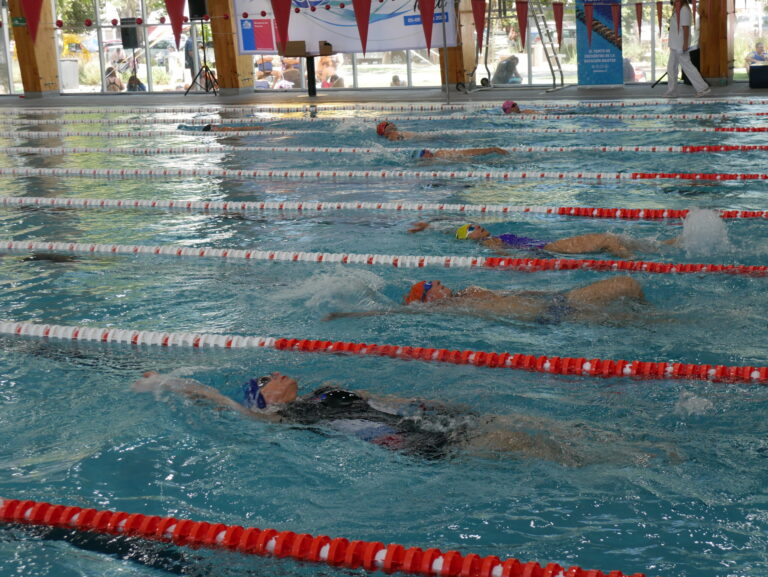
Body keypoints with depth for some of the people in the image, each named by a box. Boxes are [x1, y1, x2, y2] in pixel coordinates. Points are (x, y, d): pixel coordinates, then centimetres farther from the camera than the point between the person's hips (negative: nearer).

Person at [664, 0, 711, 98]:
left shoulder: (684, 10, -16)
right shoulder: (677, 10, 14)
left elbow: (686, 28, -21)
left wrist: (685, 45, -25)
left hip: (680, 46, -10)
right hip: (675, 46, 10)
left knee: (687, 67, -6)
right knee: (671, 68, 11)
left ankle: (703, 88, -1)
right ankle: (672, 91, 15)